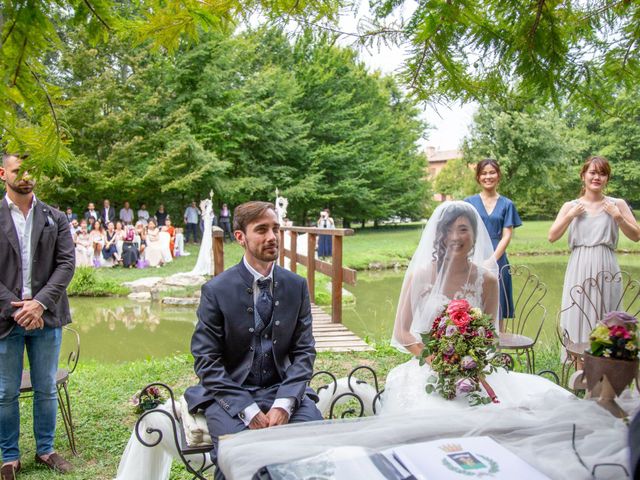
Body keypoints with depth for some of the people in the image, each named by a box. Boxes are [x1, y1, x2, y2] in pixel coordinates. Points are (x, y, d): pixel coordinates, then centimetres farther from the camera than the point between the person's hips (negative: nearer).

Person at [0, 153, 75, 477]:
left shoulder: (55, 219, 5)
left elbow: (66, 264, -2)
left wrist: (40, 303, -13)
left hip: (46, 317, 2)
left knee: (46, 390, 11)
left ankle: (46, 450, 26)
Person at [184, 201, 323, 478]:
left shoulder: (296, 285, 2)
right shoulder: (216, 290, -6)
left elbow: (304, 350, 3)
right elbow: (206, 361, -7)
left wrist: (284, 403, -13)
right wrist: (248, 410, -16)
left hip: (282, 389, 3)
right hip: (230, 392, -2)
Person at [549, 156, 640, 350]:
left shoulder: (617, 205, 6)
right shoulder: (571, 206, 7)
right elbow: (552, 237, 1)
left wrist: (618, 217, -8)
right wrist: (571, 215, -8)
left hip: (605, 269, 0)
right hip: (579, 269, 0)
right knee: (577, 318, 2)